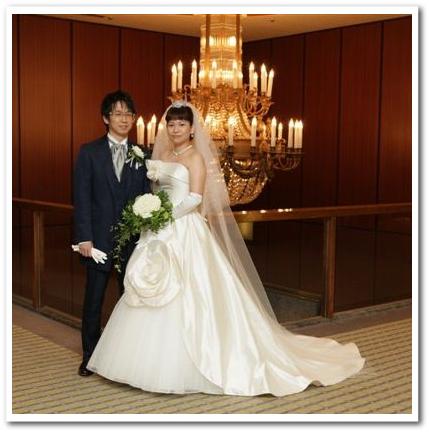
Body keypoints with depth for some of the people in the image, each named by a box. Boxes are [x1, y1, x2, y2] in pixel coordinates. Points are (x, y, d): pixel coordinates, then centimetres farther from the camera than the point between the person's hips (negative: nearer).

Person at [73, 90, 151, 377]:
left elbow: (147, 197, 4)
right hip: (99, 239, -1)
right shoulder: (89, 152, 1)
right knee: (94, 299, 8)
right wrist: (84, 237, -11)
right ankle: (90, 356, 21)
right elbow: (82, 198, -4)